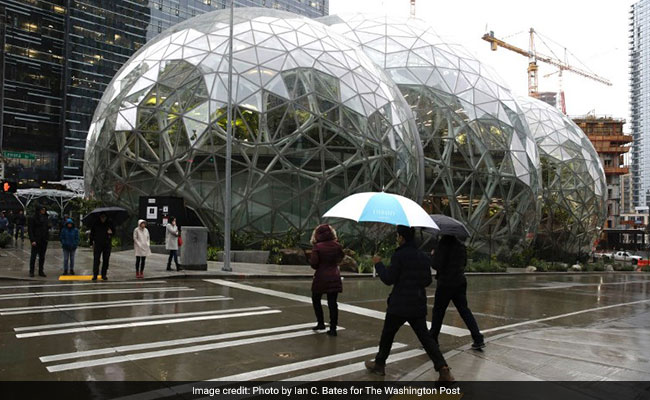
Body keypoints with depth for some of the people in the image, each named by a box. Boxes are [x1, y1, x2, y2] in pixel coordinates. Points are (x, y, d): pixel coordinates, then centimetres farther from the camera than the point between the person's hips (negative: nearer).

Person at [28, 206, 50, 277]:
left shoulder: (46, 219, 11)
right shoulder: (33, 219, -6)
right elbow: (30, 230, -8)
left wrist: (47, 237, 7)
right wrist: (32, 240, -15)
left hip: (44, 241, 5)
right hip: (36, 241, -5)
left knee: (42, 257, 8)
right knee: (33, 256, 0)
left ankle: (41, 271, 15)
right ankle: (31, 272, 7)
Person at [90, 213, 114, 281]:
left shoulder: (109, 224, 5)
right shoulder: (95, 224, 3)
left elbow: (114, 230, 16)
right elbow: (91, 234, 8)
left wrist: (111, 232, -8)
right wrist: (91, 243, 3)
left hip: (107, 245, 1)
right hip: (98, 244, -1)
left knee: (106, 260, 5)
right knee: (96, 259, -7)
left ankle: (104, 275, 14)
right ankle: (95, 275, -5)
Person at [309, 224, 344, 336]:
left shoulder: (317, 247, -13)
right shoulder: (337, 245, -1)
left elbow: (313, 264, -16)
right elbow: (340, 258, 14)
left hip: (321, 278, -3)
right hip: (334, 278, 3)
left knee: (316, 300, 19)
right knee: (332, 303, 5)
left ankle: (321, 323, 20)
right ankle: (333, 328, 5)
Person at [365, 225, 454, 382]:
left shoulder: (399, 255, -15)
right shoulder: (424, 257, 5)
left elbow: (388, 279, -13)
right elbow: (427, 281, 12)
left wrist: (378, 264, 0)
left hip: (399, 305, -5)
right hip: (418, 305, 5)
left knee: (387, 334, 13)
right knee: (425, 337, 8)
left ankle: (379, 364, 28)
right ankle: (442, 368, -4)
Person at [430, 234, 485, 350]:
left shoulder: (443, 245, -17)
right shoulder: (461, 246, 4)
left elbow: (436, 265, -19)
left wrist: (433, 255, -1)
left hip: (445, 284, -6)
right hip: (460, 283, 6)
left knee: (438, 311, 7)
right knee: (464, 310, 11)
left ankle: (432, 340, 16)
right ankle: (478, 339, 5)